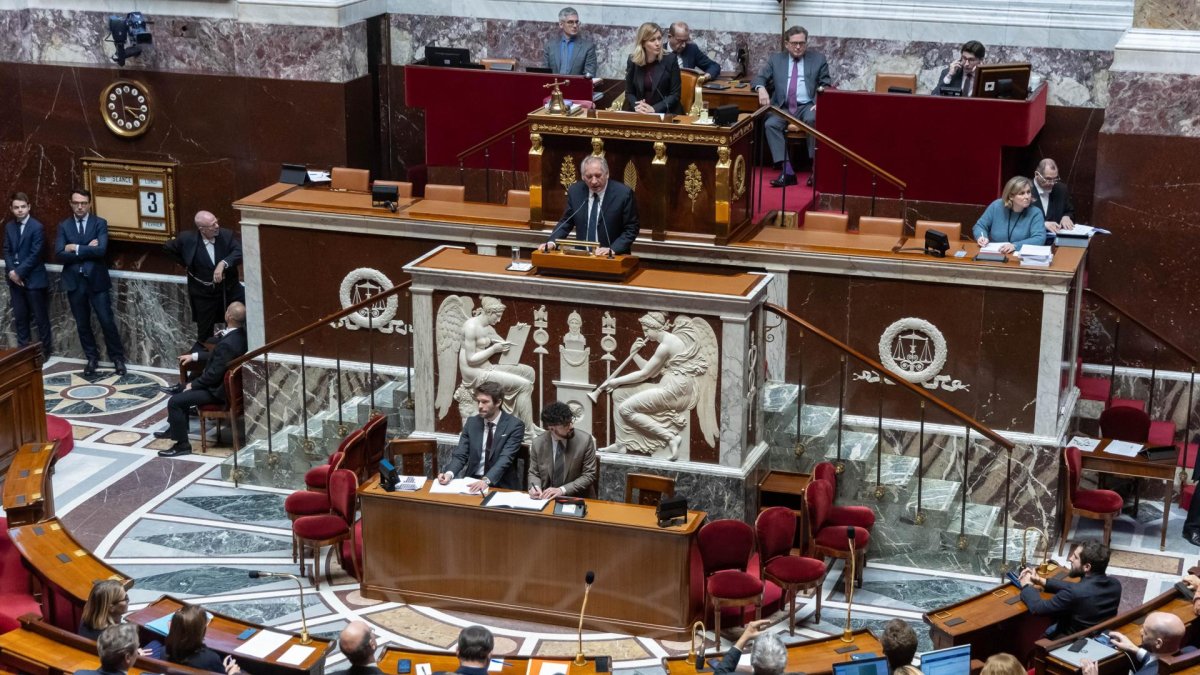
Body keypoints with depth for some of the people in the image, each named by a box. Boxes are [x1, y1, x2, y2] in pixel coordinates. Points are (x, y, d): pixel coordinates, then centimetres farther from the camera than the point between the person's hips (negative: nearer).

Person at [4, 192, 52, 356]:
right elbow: (7, 251, 8)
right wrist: (11, 271, -8)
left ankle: (45, 350, 12)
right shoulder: (9, 227, 8)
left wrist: (19, 272, -15)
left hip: (33, 279, -5)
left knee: (40, 317, 2)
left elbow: (35, 255, -14)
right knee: (19, 317, 11)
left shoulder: (37, 227, -10)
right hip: (15, 279, 5)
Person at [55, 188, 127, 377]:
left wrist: (76, 248, -13)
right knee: (82, 324, 10)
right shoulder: (64, 226, 5)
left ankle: (118, 358, 13)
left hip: (96, 280, -2)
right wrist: (87, 250, -14)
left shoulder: (100, 223, -1)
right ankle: (92, 358, 23)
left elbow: (101, 250, -16)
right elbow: (60, 254, -8)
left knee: (107, 322, 0)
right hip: (74, 282, 2)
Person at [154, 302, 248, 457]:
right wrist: (194, 356, 11)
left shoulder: (228, 344, -31)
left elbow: (213, 374, -26)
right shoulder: (240, 334, -2)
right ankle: (176, 428, 41)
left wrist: (193, 385, -11)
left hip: (218, 391, -10)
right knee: (184, 387, 27)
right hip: (224, 383, 10)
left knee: (174, 402, -12)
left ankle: (182, 444, -2)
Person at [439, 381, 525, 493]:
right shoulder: (472, 422, 7)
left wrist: (486, 480, -33)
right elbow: (460, 454, 3)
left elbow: (505, 458, -18)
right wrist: (449, 473, -19)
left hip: (501, 485, -3)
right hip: (472, 481, 3)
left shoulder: (514, 425, -7)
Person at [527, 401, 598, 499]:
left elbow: (589, 475, -6)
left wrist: (562, 490, -17)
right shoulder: (538, 443, -2)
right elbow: (534, 473, 10)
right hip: (548, 499, 2)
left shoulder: (585, 440, -9)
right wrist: (535, 487, -12)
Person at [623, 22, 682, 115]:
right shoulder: (633, 61, 2)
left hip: (666, 113, -2)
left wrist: (654, 109, -17)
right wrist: (637, 106, -13)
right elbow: (629, 92, 8)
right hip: (639, 114, 2)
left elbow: (675, 94, -5)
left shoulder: (670, 59, -4)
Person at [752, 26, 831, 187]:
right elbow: (758, 78, 10)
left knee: (813, 120, -36)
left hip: (808, 106, -2)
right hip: (784, 107, 2)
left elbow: (826, 84, 8)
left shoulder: (818, 58, 12)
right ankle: (787, 171, -34)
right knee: (770, 124, -29)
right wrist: (761, 89, -15)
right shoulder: (776, 59, 15)